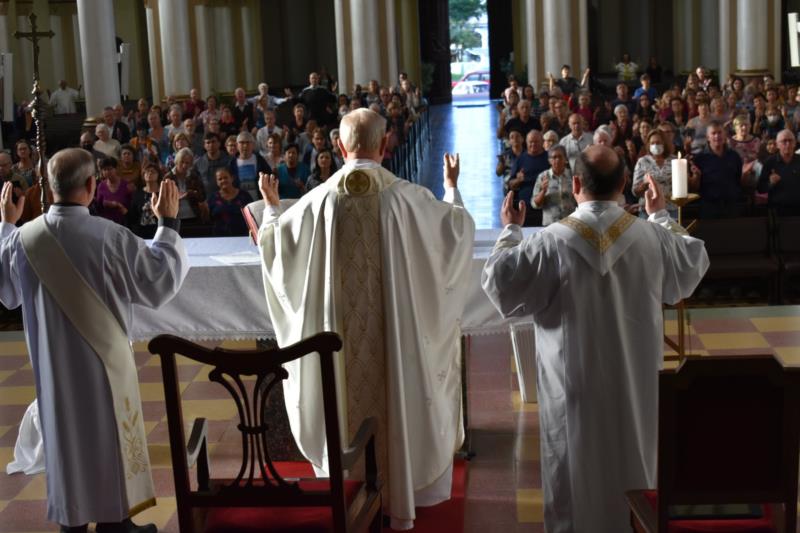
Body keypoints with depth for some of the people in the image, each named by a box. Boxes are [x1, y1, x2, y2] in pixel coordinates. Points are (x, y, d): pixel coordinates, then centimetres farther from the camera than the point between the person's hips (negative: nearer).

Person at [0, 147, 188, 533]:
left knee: (64, 438, 17)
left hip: (53, 367, 3)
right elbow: (161, 282, -10)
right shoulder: (111, 237, -22)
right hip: (102, 363, -3)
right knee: (109, 440, 12)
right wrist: (168, 223, -1)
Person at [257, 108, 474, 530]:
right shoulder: (407, 196, -12)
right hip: (395, 330, -1)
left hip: (340, 332, 1)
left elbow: (271, 240, 5)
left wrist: (271, 205, 24)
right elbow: (460, 226, 3)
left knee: (348, 404, 16)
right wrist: (452, 187, 21)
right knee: (397, 403, 13)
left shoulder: (319, 200, -9)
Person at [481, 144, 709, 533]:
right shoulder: (652, 236, -10)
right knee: (631, 465, 20)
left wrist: (510, 231, 5)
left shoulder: (551, 242, -18)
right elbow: (694, 264, 10)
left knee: (576, 470, 12)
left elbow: (498, 281, -9)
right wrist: (662, 215, 22)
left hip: (575, 382, -3)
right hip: (633, 380, 3)